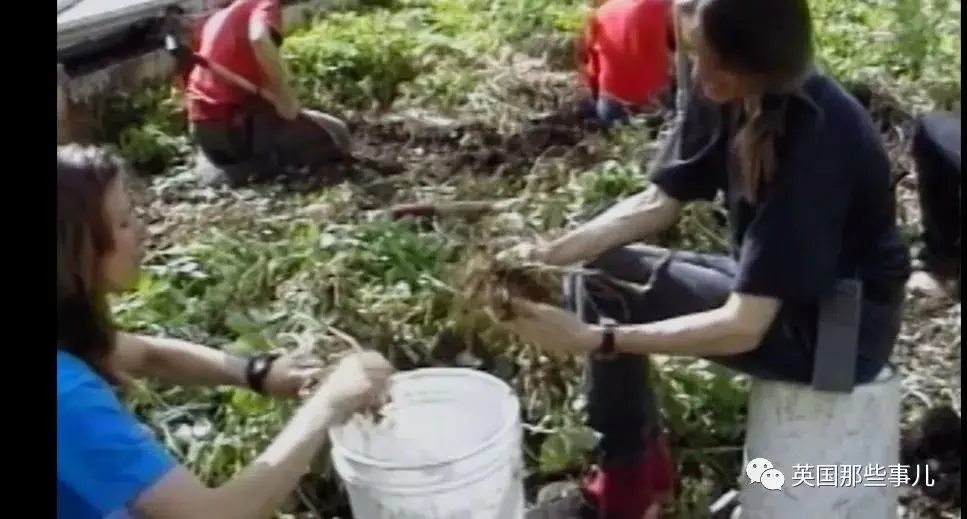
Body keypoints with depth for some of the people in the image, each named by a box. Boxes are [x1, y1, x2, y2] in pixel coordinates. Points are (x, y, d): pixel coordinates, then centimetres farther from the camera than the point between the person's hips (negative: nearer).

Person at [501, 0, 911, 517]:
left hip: (842, 323, -8)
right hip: (771, 284, 8)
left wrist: (593, 338, -36)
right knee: (595, 271, -3)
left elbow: (743, 326, -33)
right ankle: (630, 472, 8)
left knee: (607, 291, -17)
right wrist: (552, 252, -17)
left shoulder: (817, 140, -32)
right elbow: (657, 202, -2)